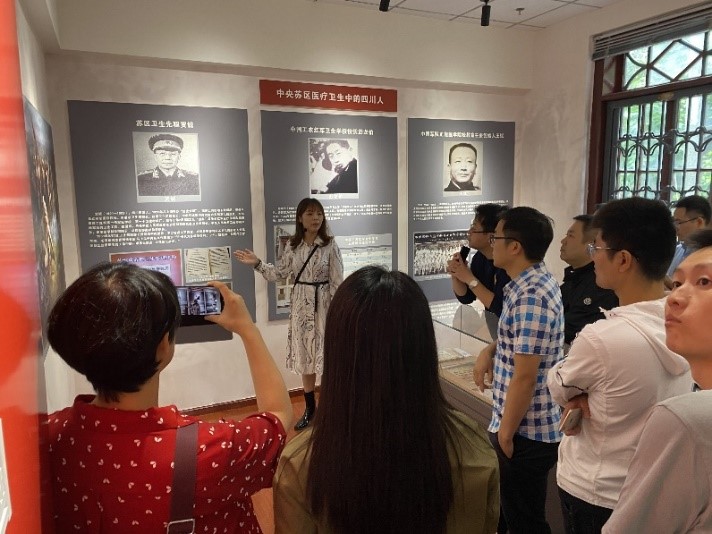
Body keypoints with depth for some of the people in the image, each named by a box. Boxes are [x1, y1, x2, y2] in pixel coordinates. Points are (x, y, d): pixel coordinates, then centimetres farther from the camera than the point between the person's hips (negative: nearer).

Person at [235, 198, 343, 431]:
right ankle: (310, 407, 28)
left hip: (323, 304, -4)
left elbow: (337, 281, -8)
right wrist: (257, 263, -5)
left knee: (326, 355, 2)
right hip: (301, 305, 4)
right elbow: (278, 273, 8)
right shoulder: (293, 246, 3)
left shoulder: (330, 245, -8)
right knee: (305, 356, 12)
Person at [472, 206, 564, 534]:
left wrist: (506, 433, -15)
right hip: (531, 426, 9)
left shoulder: (529, 296, -26)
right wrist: (490, 350, 3)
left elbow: (524, 377, -25)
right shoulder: (537, 282, 5)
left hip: (525, 432, -9)